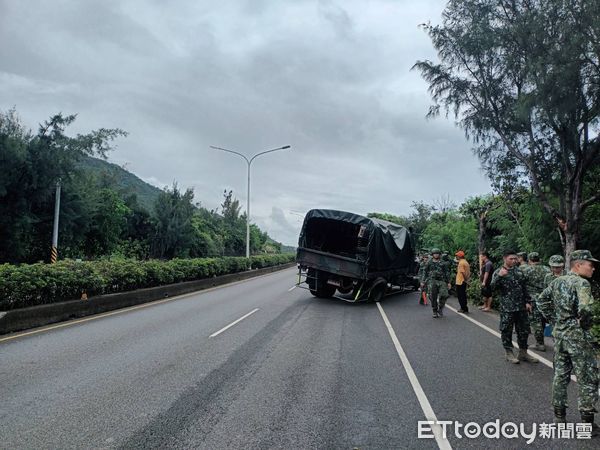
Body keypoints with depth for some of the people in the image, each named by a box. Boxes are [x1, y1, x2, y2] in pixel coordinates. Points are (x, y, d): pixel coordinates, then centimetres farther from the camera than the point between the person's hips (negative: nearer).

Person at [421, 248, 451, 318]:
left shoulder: (442, 263, 11)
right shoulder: (429, 263, 11)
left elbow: (447, 273, 11)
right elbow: (425, 272, 13)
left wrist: (448, 282, 4)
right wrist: (423, 282, 6)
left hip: (441, 281, 0)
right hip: (432, 281, 0)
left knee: (444, 295, -13)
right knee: (433, 297, -4)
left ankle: (440, 308, 10)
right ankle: (435, 312, 10)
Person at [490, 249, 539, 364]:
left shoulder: (518, 271, 10)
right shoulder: (498, 272, -6)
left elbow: (524, 288, 17)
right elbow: (492, 288, -18)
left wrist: (527, 302, 10)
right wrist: (499, 276, -31)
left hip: (521, 307, 5)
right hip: (507, 308, -5)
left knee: (524, 330, 11)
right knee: (507, 331, 3)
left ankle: (523, 353, 25)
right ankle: (509, 353, 17)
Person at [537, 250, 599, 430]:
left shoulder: (557, 281, 7)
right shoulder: (581, 283, -15)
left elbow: (541, 300, 14)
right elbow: (584, 308, -30)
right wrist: (584, 323, -12)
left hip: (559, 333, 7)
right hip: (577, 336, -7)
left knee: (560, 374, 15)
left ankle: (559, 415, 24)